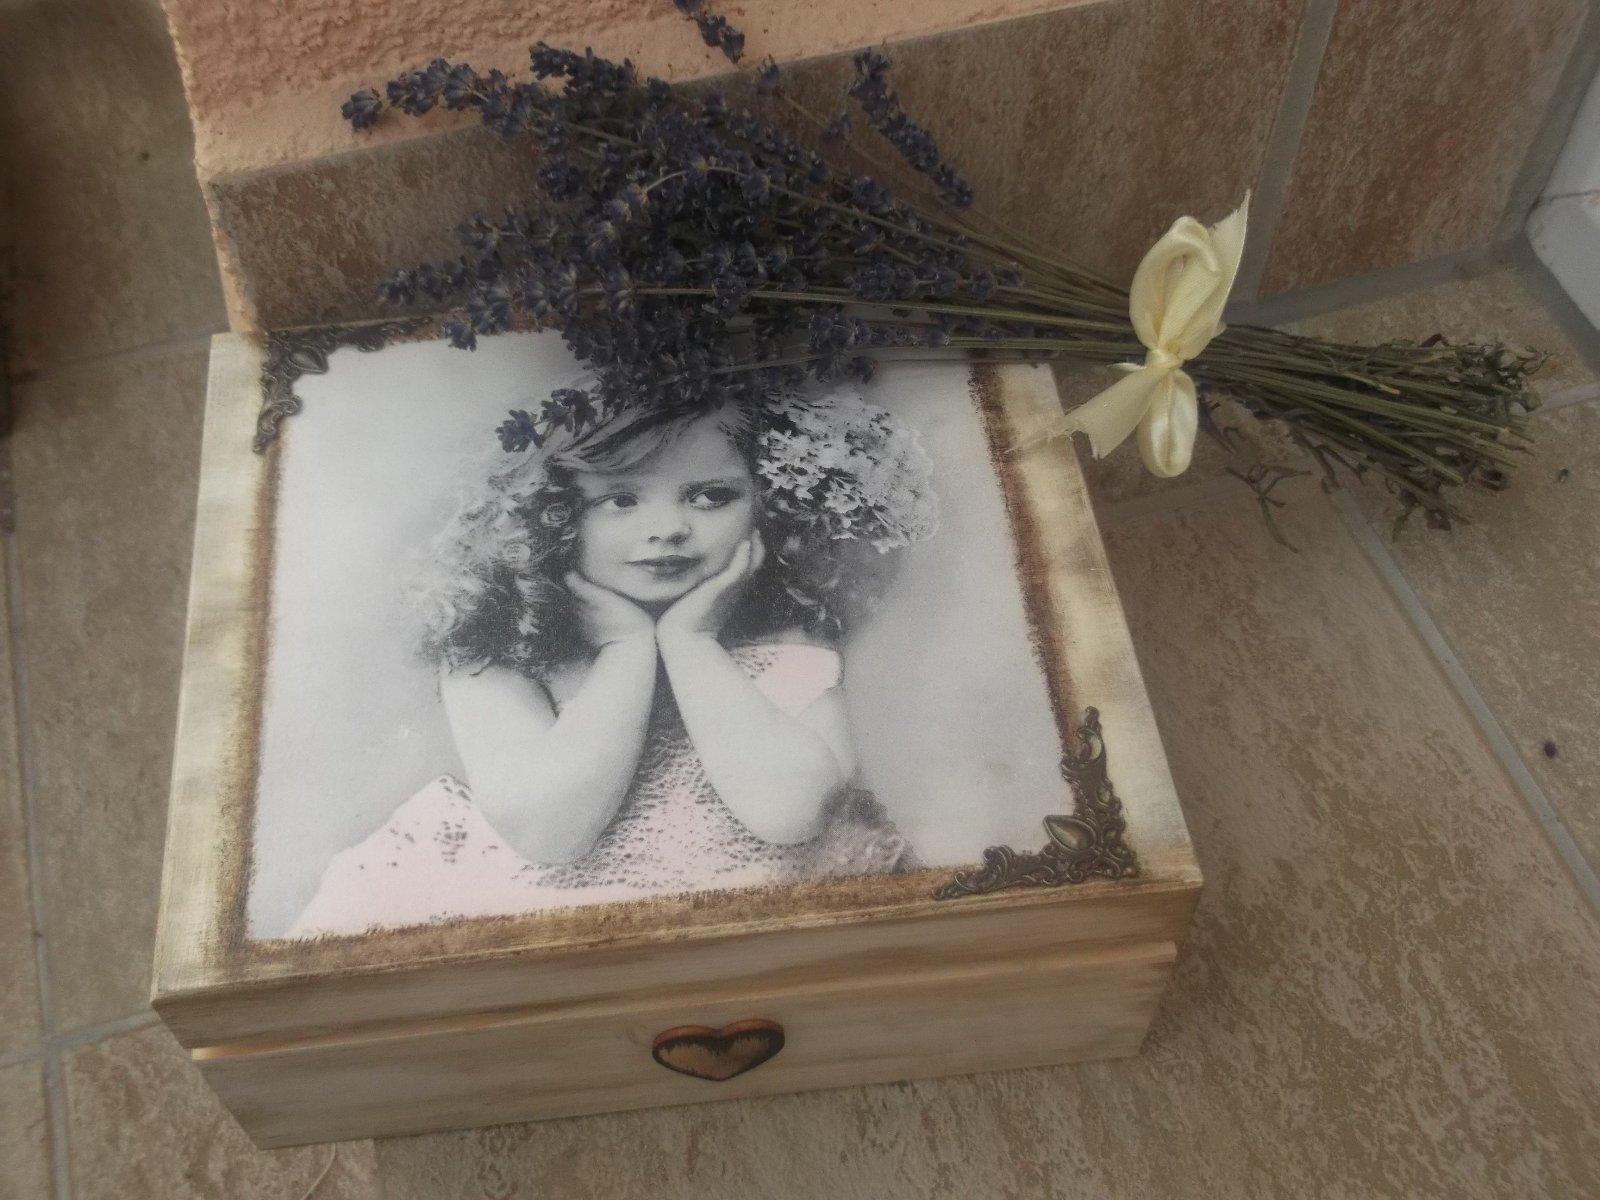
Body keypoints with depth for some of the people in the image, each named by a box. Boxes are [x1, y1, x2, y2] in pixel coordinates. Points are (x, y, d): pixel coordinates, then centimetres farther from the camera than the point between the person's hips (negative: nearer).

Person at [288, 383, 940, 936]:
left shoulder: (785, 638, -3)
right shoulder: (493, 647, -6)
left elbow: (790, 810, -17)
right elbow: (545, 831, -17)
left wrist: (688, 641, -14)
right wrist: (628, 649, -14)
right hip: (534, 919, 0)